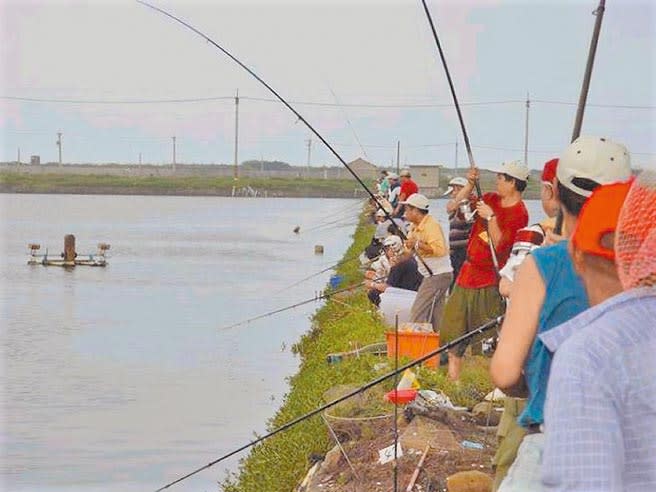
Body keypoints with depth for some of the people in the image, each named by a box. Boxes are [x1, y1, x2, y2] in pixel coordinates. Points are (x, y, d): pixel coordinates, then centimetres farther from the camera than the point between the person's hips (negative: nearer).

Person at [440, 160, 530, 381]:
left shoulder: (519, 213, -13)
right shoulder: (491, 199, 9)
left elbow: (499, 245, -20)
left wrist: (491, 218, -22)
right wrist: (470, 184, 1)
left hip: (489, 282, -8)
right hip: (468, 272, 8)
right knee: (453, 325, 11)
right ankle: (453, 378, 19)